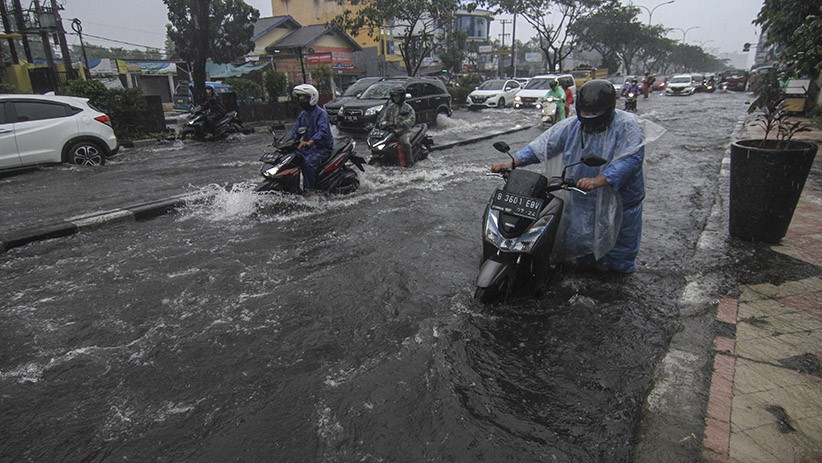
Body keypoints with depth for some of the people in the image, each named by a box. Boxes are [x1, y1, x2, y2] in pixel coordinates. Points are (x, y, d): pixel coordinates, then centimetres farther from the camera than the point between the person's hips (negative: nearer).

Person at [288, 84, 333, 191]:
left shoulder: (321, 113, -14)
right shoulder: (302, 114, 13)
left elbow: (323, 131, -30)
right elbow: (295, 130, 10)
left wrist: (309, 142, -43)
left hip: (322, 147, -8)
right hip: (307, 146, 8)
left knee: (308, 161, -32)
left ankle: (308, 189, -21)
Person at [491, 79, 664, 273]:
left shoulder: (627, 126, -15)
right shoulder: (572, 126, -2)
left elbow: (631, 158, -28)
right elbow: (543, 145, -5)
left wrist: (598, 181, -43)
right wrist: (513, 162, -19)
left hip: (620, 202, -3)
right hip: (581, 201, 3)